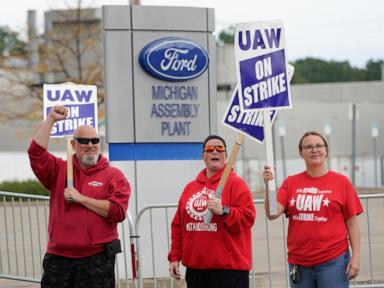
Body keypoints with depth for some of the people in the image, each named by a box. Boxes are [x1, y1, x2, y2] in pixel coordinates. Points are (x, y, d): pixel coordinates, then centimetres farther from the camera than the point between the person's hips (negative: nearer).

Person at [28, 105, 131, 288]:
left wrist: (81, 198, -9)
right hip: (58, 257, 3)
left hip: (97, 259, -2)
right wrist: (51, 119, -4)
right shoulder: (59, 170, 13)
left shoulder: (113, 176, 4)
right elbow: (36, 153, -2)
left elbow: (118, 211, -9)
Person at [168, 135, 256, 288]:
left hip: (229, 268, -6)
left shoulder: (236, 183, -1)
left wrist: (224, 212, -24)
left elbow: (248, 218, -10)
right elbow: (178, 226, 16)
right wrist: (174, 257, 11)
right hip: (195, 268, 6)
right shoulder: (190, 187, 15)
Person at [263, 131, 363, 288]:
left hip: (333, 261, -3)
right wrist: (269, 185, -18)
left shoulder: (341, 182, 0)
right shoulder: (291, 183, 7)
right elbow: (272, 214, -4)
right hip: (299, 262, 3)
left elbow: (352, 222, 0)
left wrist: (356, 256, -6)